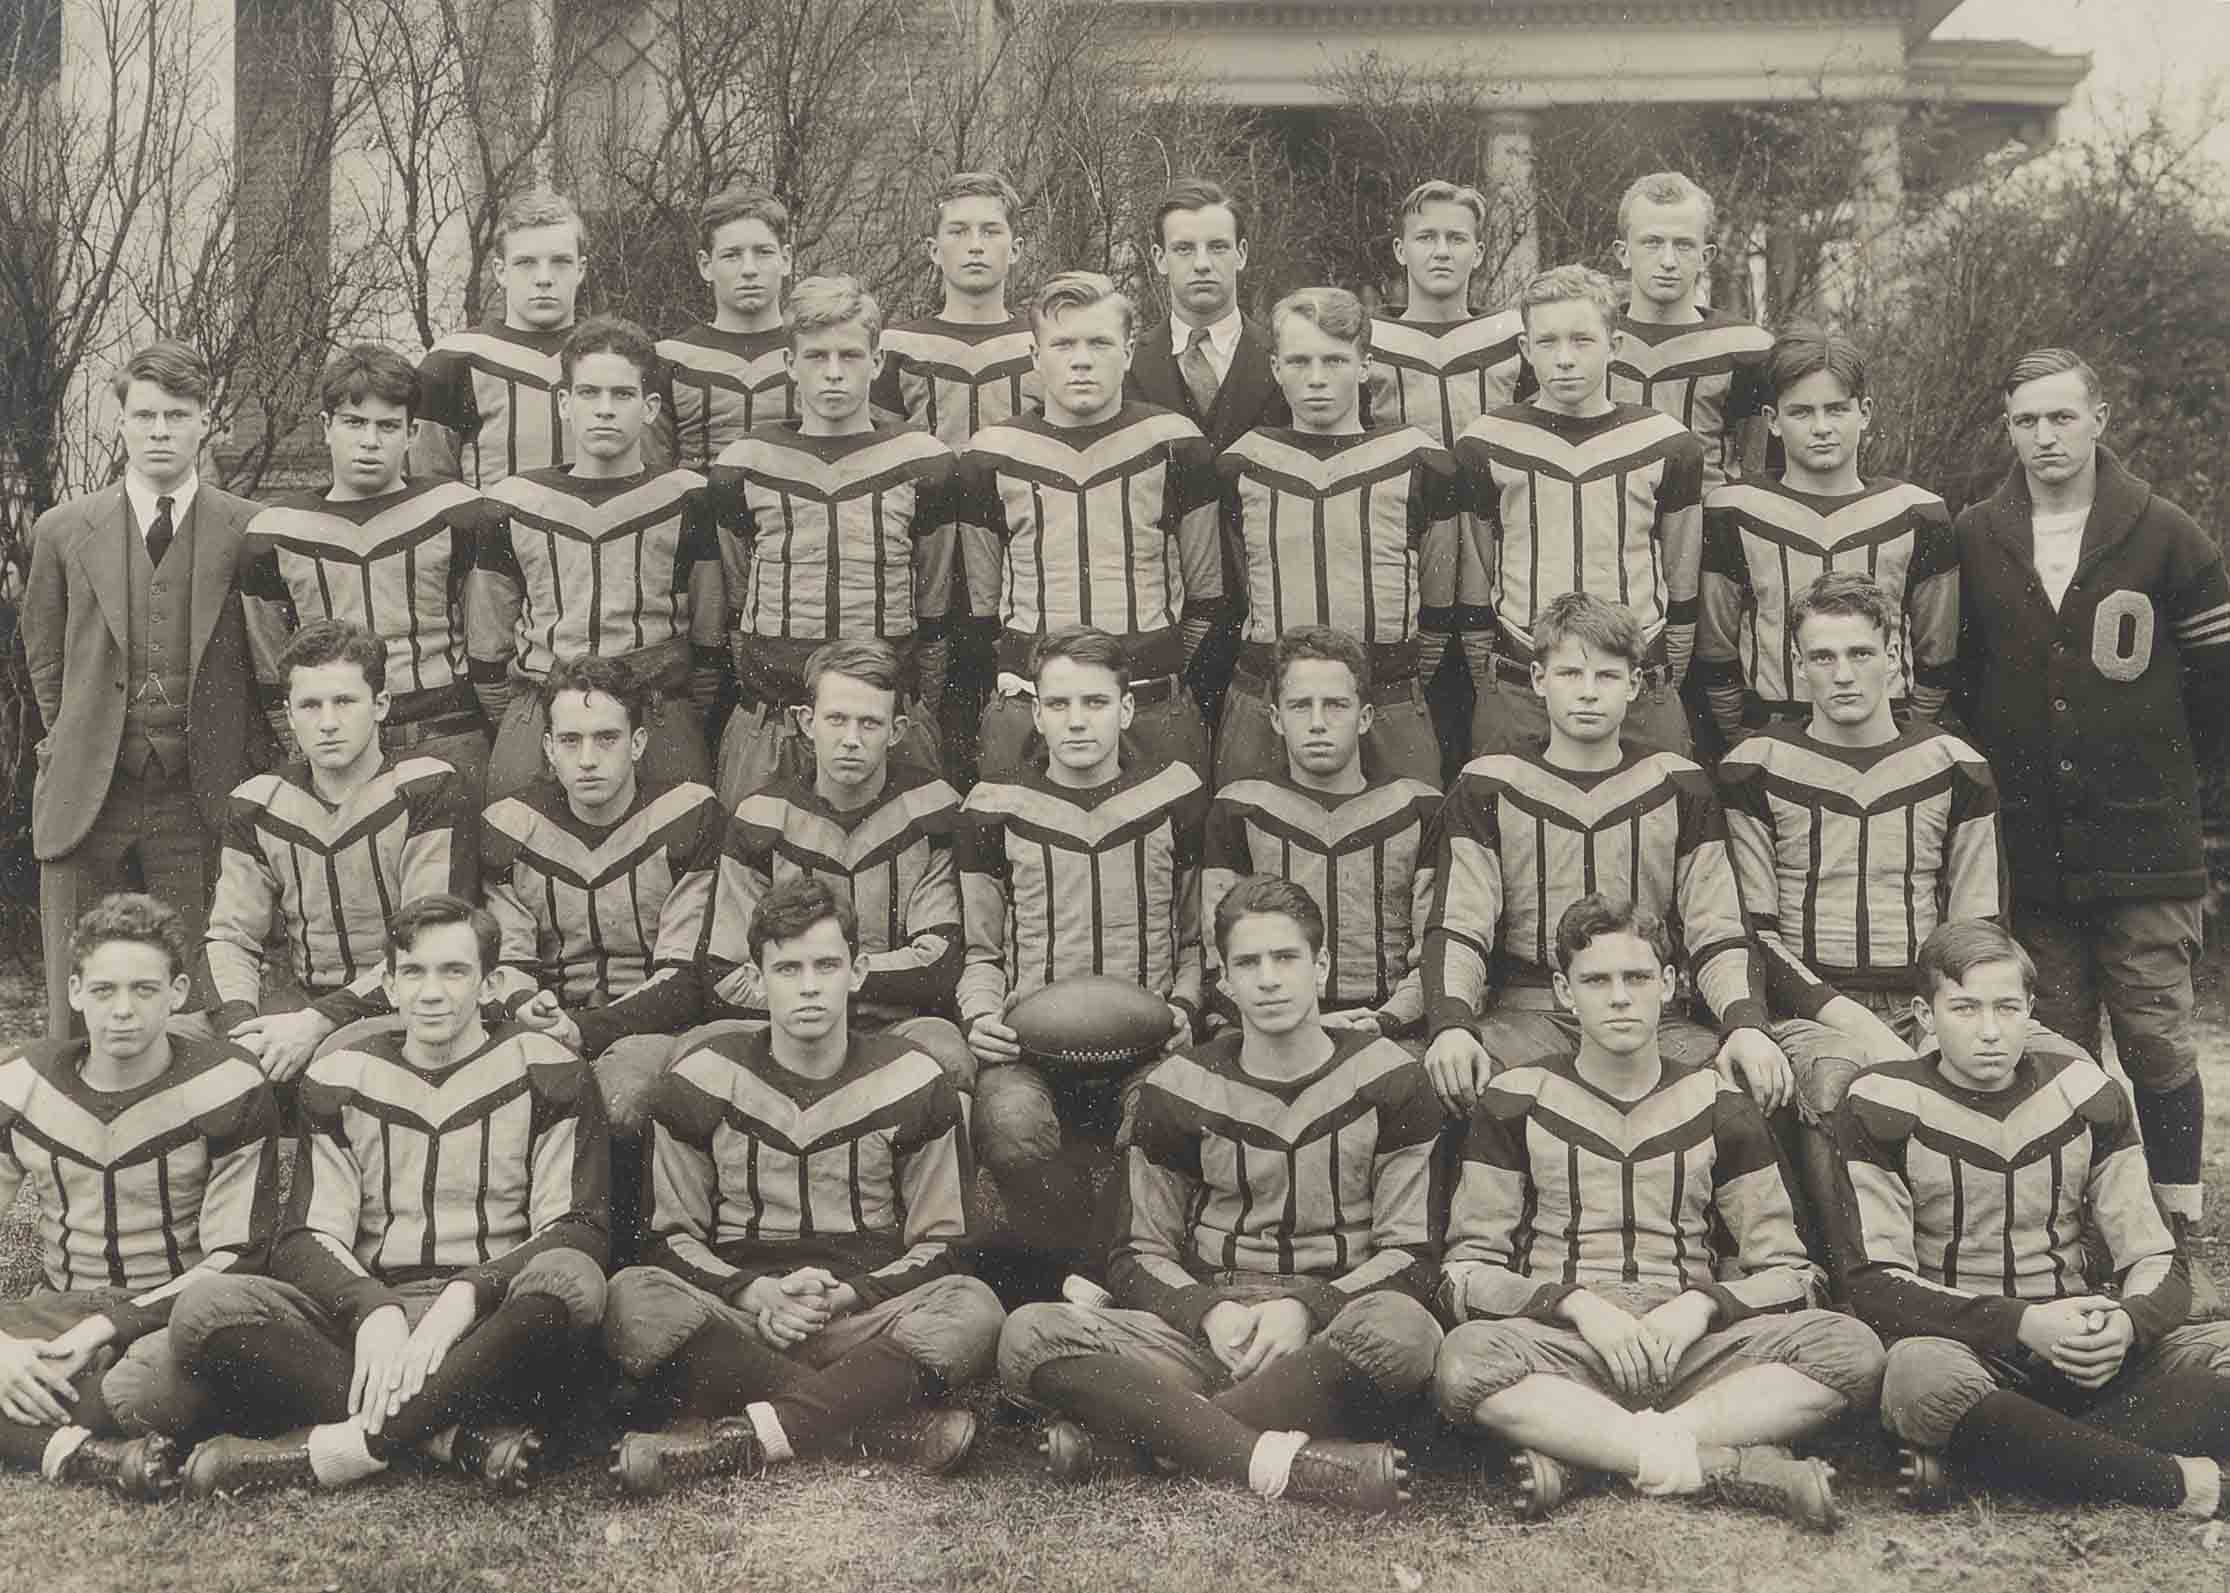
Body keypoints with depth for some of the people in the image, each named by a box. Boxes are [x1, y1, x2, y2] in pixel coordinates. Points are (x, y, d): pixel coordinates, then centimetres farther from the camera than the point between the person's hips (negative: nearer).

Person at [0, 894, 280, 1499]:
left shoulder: (230, 1090, -7)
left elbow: (234, 1261, -10)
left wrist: (104, 1328, -19)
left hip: (174, 1314, -3)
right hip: (58, 1311, 4)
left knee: (155, 1381, -40)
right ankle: (93, 1455, -33)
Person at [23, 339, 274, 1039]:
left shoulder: (251, 532, 0)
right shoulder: (64, 531, 5)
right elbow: (43, 654, 17)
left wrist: (254, 776, 5)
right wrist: (80, 743, 13)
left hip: (199, 803, -1)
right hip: (86, 799, 2)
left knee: (198, 1016, 0)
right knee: (76, 1022, 5)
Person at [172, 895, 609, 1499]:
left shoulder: (545, 1073, 8)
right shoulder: (341, 1080, 15)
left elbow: (573, 1231, -2)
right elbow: (308, 1238, 5)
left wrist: (463, 1297, -20)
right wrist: (374, 1313, -17)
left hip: (494, 1325, -2)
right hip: (367, 1311, 2)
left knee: (568, 1281, -36)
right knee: (204, 1309, -24)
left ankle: (333, 1448, -31)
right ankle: (465, 1440, -31)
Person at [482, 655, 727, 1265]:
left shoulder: (692, 816, -5)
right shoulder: (507, 827, 6)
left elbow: (683, 979, -9)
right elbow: (507, 964, 8)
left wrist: (585, 1030, -23)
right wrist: (528, 1011, -18)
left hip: (653, 1025, -3)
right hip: (551, 1024, 3)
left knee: (621, 1097, -35)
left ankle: (623, 1258, -13)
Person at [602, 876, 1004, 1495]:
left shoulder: (913, 1083, 5)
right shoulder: (701, 1082, 6)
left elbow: (935, 1244, 8)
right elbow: (676, 1235, 9)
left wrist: (847, 1296, -10)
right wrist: (756, 1295, -10)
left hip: (866, 1319, 0)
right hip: (737, 1324, 0)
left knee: (973, 1309, -31)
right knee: (635, 1299, -32)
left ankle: (737, 1436, -33)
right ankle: (890, 1425, -31)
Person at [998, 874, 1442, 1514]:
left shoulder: (1385, 1079, 6)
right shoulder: (1177, 1090, 10)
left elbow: (1409, 1257, 3)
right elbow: (1142, 1255, 11)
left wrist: (1306, 1308, -15)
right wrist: (1209, 1313, -10)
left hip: (1335, 1327, -1)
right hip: (1208, 1330, 2)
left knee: (1400, 1328, -38)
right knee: (1029, 1335, -24)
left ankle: (1147, 1428, -27)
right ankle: (1278, 1460, -37)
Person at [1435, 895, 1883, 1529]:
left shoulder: (1718, 1108, 14)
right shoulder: (1516, 1102, 9)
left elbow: (1787, 1274, 12)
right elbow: (1466, 1272, 4)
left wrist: (1700, 1304, -9)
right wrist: (1576, 1303, -13)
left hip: (1690, 1350, 2)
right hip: (1561, 1348, -2)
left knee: (1853, 1347, -25)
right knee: (1466, 1357, -35)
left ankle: (1576, 1454, -28)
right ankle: (1730, 1465, -34)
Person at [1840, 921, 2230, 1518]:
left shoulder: (2086, 1094, 7)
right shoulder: (1883, 1106, -4)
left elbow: (2159, 1263, 6)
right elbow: (1877, 1285, -11)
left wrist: (2126, 1323, -19)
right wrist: (2021, 1324, -24)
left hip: (2077, 1350, 4)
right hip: (1956, 1344, -4)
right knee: (1920, 1372, -39)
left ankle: (1984, 1458, -30)